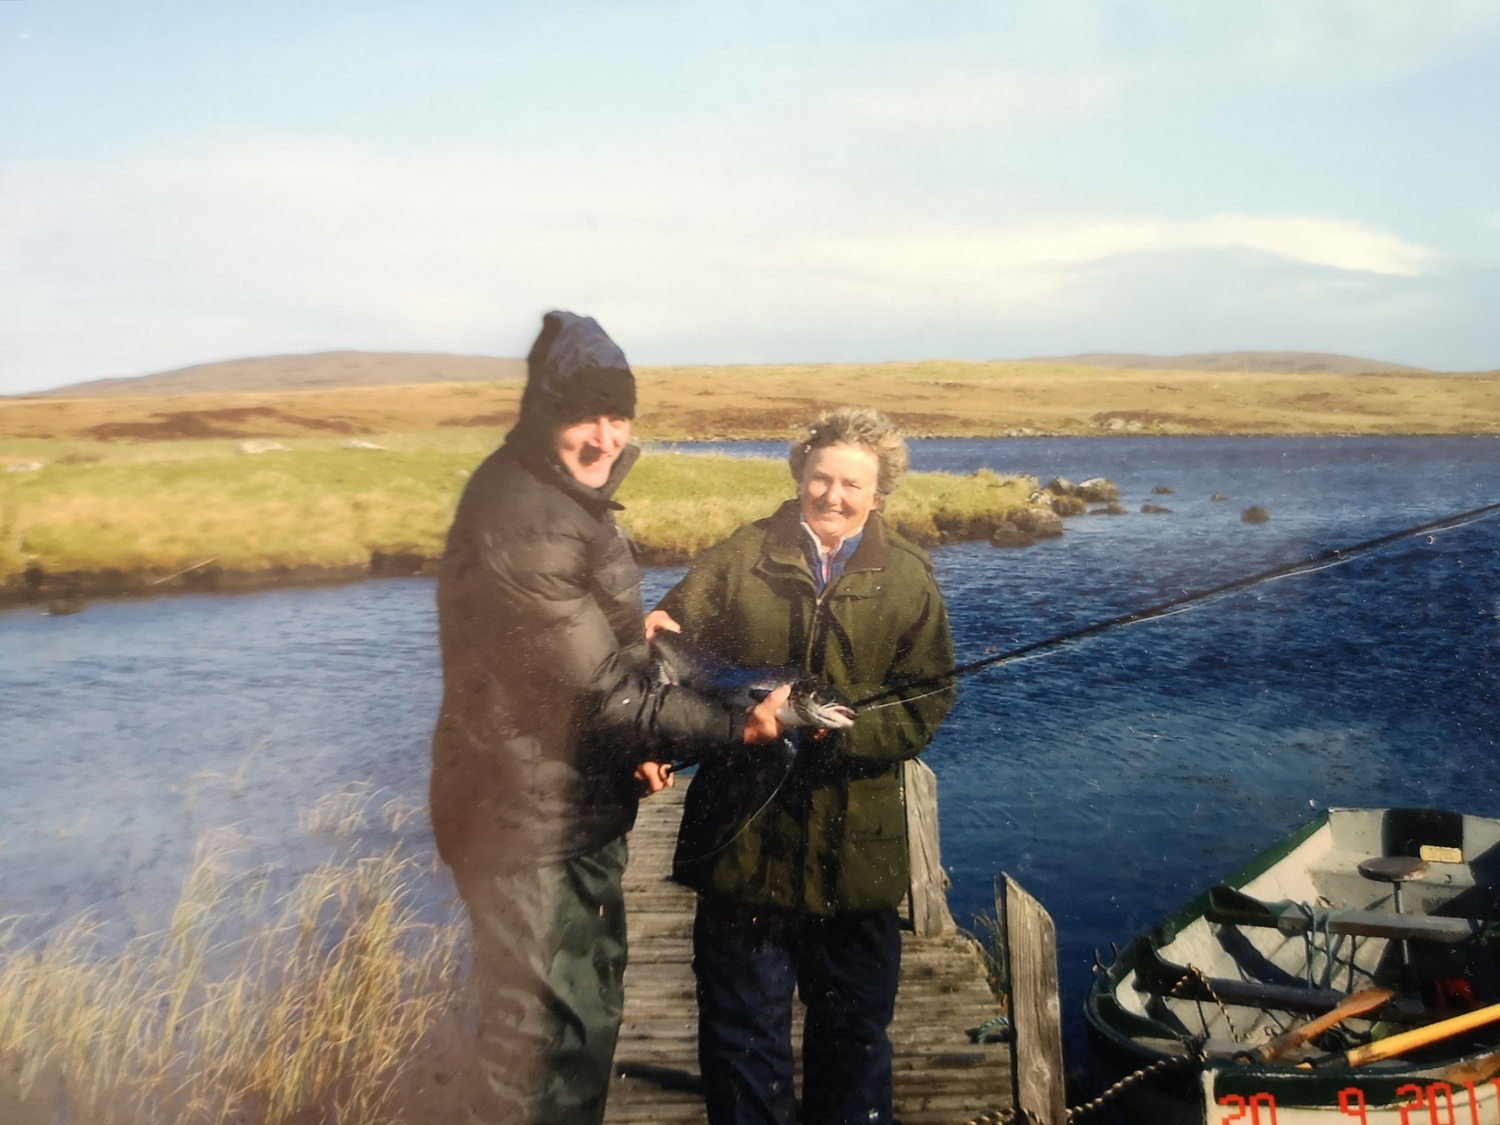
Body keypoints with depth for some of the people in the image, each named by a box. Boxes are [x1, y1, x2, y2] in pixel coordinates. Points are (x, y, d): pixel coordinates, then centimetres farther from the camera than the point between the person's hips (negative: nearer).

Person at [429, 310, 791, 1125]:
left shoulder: (572, 495, 8)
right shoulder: (519, 522, -25)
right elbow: (599, 688, -28)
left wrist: (636, 738, 8)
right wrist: (734, 727, -35)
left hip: (581, 809, 10)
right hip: (529, 824, -10)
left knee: (591, 1011, 26)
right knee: (548, 1049, 1)